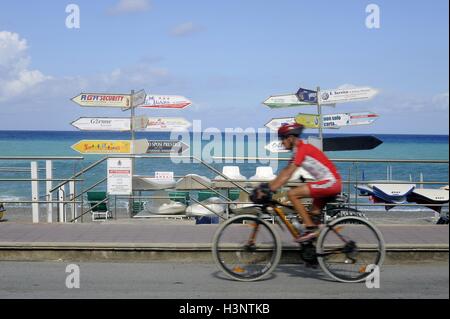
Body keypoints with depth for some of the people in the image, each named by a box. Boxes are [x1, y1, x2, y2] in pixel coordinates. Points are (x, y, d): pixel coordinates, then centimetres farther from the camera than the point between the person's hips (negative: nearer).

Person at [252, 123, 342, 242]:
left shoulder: (302, 148, -12)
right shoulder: (299, 150, 17)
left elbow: (287, 175, -19)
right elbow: (285, 171, 16)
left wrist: (269, 189, -21)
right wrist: (268, 185, 10)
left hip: (330, 182, -10)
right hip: (333, 184, 10)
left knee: (292, 194, -15)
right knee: (314, 214, 16)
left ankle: (310, 228, -13)